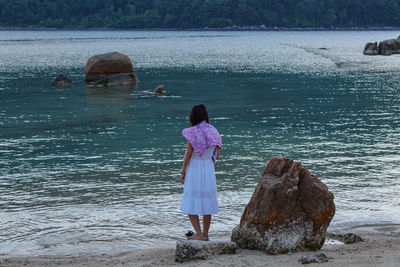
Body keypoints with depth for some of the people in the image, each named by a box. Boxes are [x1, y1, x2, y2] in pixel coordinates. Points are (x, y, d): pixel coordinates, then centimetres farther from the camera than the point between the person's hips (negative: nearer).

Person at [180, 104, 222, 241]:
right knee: (207, 202, 13)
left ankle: (198, 233, -9)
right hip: (209, 169, 5)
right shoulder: (213, 132, 4)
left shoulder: (192, 132, -11)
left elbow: (189, 154, -12)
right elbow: (217, 155, 6)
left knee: (191, 204, 1)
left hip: (194, 169, -5)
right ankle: (205, 234, 18)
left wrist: (183, 172, -6)